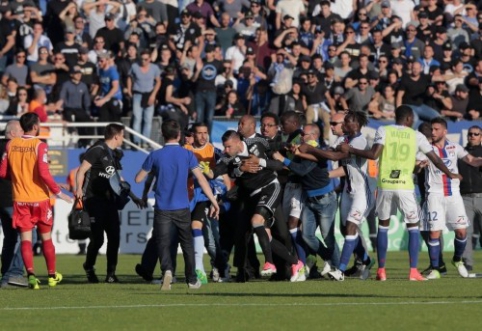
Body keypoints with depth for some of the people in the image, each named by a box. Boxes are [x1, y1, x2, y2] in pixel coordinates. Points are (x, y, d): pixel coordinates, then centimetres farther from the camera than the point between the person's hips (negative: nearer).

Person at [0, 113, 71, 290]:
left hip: (20, 199, 2)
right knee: (46, 238, 12)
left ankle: (31, 274, -17)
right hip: (40, 198, -2)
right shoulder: (40, 146, -12)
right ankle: (52, 275, 22)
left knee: (25, 239, 0)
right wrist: (58, 192, -9)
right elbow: (44, 173, -19)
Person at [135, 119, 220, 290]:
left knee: (163, 243, 1)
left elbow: (138, 179, 5)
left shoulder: (155, 156, -2)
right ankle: (192, 279, 19)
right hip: (182, 207, 1)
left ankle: (167, 270, -26)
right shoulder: (187, 155, -3)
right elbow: (201, 179, -7)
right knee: (187, 242, 15)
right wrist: (214, 202, -4)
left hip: (162, 209, -1)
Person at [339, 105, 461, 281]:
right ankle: (413, 271, 1)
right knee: (413, 226, 9)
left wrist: (350, 150, 0)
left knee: (383, 225, 14)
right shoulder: (416, 136, 5)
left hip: (385, 186, 1)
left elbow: (374, 155, -11)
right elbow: (435, 159, 11)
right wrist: (450, 174, 28)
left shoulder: (383, 131, 2)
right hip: (405, 186, -1)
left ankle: (381, 270, 10)